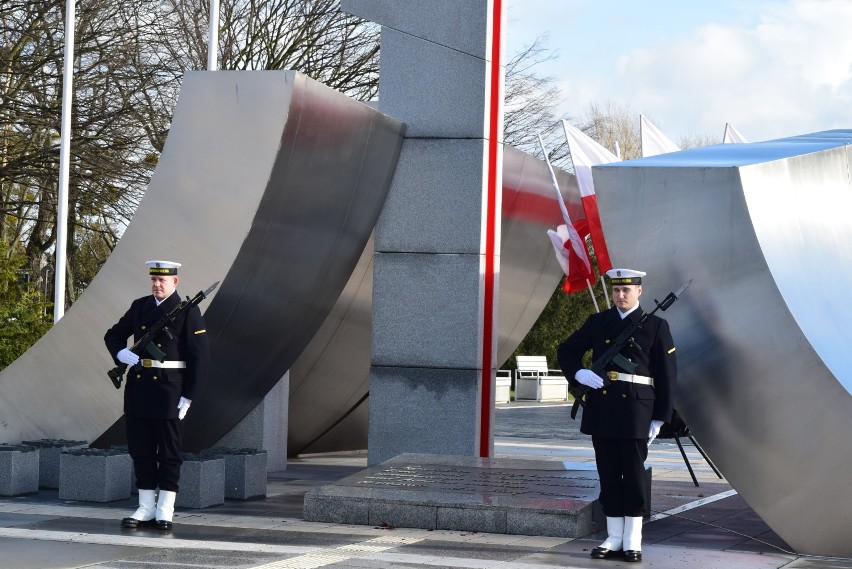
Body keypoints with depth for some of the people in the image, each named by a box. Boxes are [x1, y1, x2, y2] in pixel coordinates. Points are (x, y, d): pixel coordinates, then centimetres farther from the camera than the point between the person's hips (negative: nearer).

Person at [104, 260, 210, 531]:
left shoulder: (187, 312, -5)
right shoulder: (140, 306, 10)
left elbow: (200, 356, -7)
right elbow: (113, 334, 20)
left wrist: (188, 396, -11)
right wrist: (121, 353, -3)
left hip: (169, 390, -5)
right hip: (139, 388, 5)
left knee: (169, 452, 1)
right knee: (141, 450, 8)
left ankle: (165, 511, 7)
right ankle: (146, 508, 16)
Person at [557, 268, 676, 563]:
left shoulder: (655, 326, 1)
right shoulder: (597, 323, 10)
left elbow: (667, 375, 0)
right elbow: (566, 351, 16)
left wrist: (659, 418, -5)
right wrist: (579, 373, -5)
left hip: (635, 411, -3)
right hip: (602, 411, 3)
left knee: (633, 475, 0)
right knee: (608, 475, 7)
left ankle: (633, 541, 7)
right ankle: (614, 538, 14)